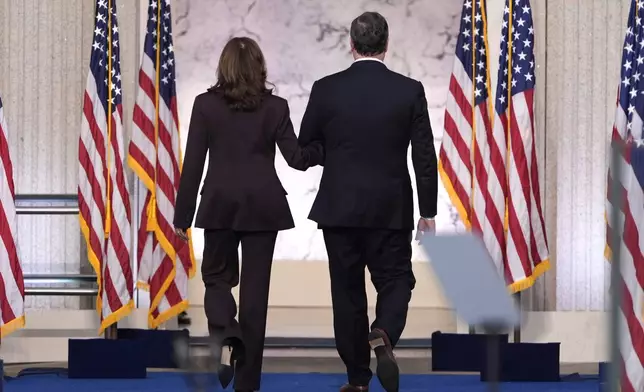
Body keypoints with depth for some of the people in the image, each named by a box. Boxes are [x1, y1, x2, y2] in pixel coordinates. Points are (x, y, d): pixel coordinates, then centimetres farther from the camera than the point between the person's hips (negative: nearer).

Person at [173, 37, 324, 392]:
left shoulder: (206, 104, -4)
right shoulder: (275, 107, -2)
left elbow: (193, 163, -3)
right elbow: (296, 158, -4)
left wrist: (182, 215, 1)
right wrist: (323, 148, 16)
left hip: (220, 204, 0)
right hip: (263, 205, 1)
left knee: (217, 276, 17)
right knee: (255, 286, 5)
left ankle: (227, 336, -15)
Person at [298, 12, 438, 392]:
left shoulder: (326, 89, -5)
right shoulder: (410, 91, -5)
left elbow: (304, 150, 3)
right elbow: (425, 157, -3)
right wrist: (428, 212, 4)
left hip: (340, 208, 1)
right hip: (391, 210, -1)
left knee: (348, 290, 9)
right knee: (395, 281, 11)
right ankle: (383, 336, -19)